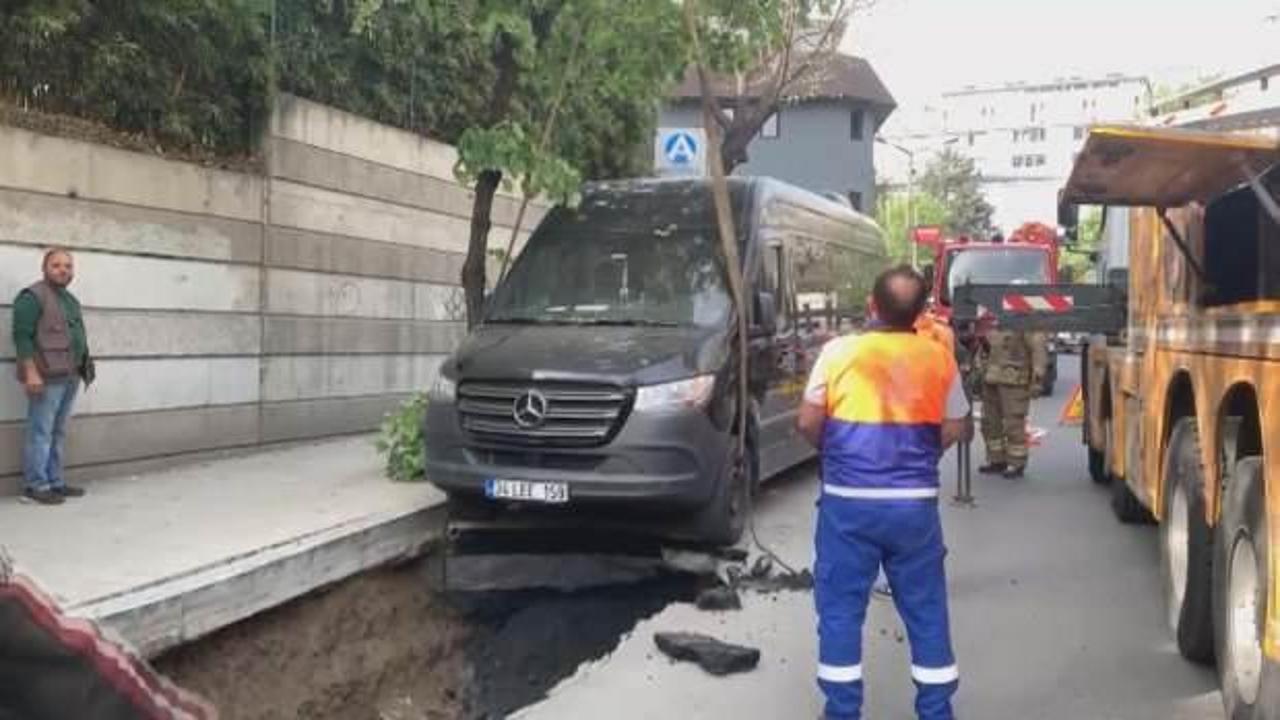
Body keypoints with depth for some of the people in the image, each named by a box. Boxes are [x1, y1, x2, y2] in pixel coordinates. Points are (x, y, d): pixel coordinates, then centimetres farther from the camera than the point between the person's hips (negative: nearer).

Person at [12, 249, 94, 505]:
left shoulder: (71, 299, 18)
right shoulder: (33, 297, -9)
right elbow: (22, 336, -15)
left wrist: (82, 368, 19)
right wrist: (30, 372, -21)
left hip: (70, 376, 9)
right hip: (47, 377, -9)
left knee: (58, 432, 12)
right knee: (41, 432, -6)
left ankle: (54, 482, 18)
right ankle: (35, 485, -1)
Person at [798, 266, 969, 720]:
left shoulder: (838, 352, -6)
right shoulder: (939, 358, 0)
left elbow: (808, 423, -1)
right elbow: (955, 428, 8)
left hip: (848, 500, -2)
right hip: (915, 503, 2)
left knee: (840, 608, 8)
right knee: (926, 609, 13)